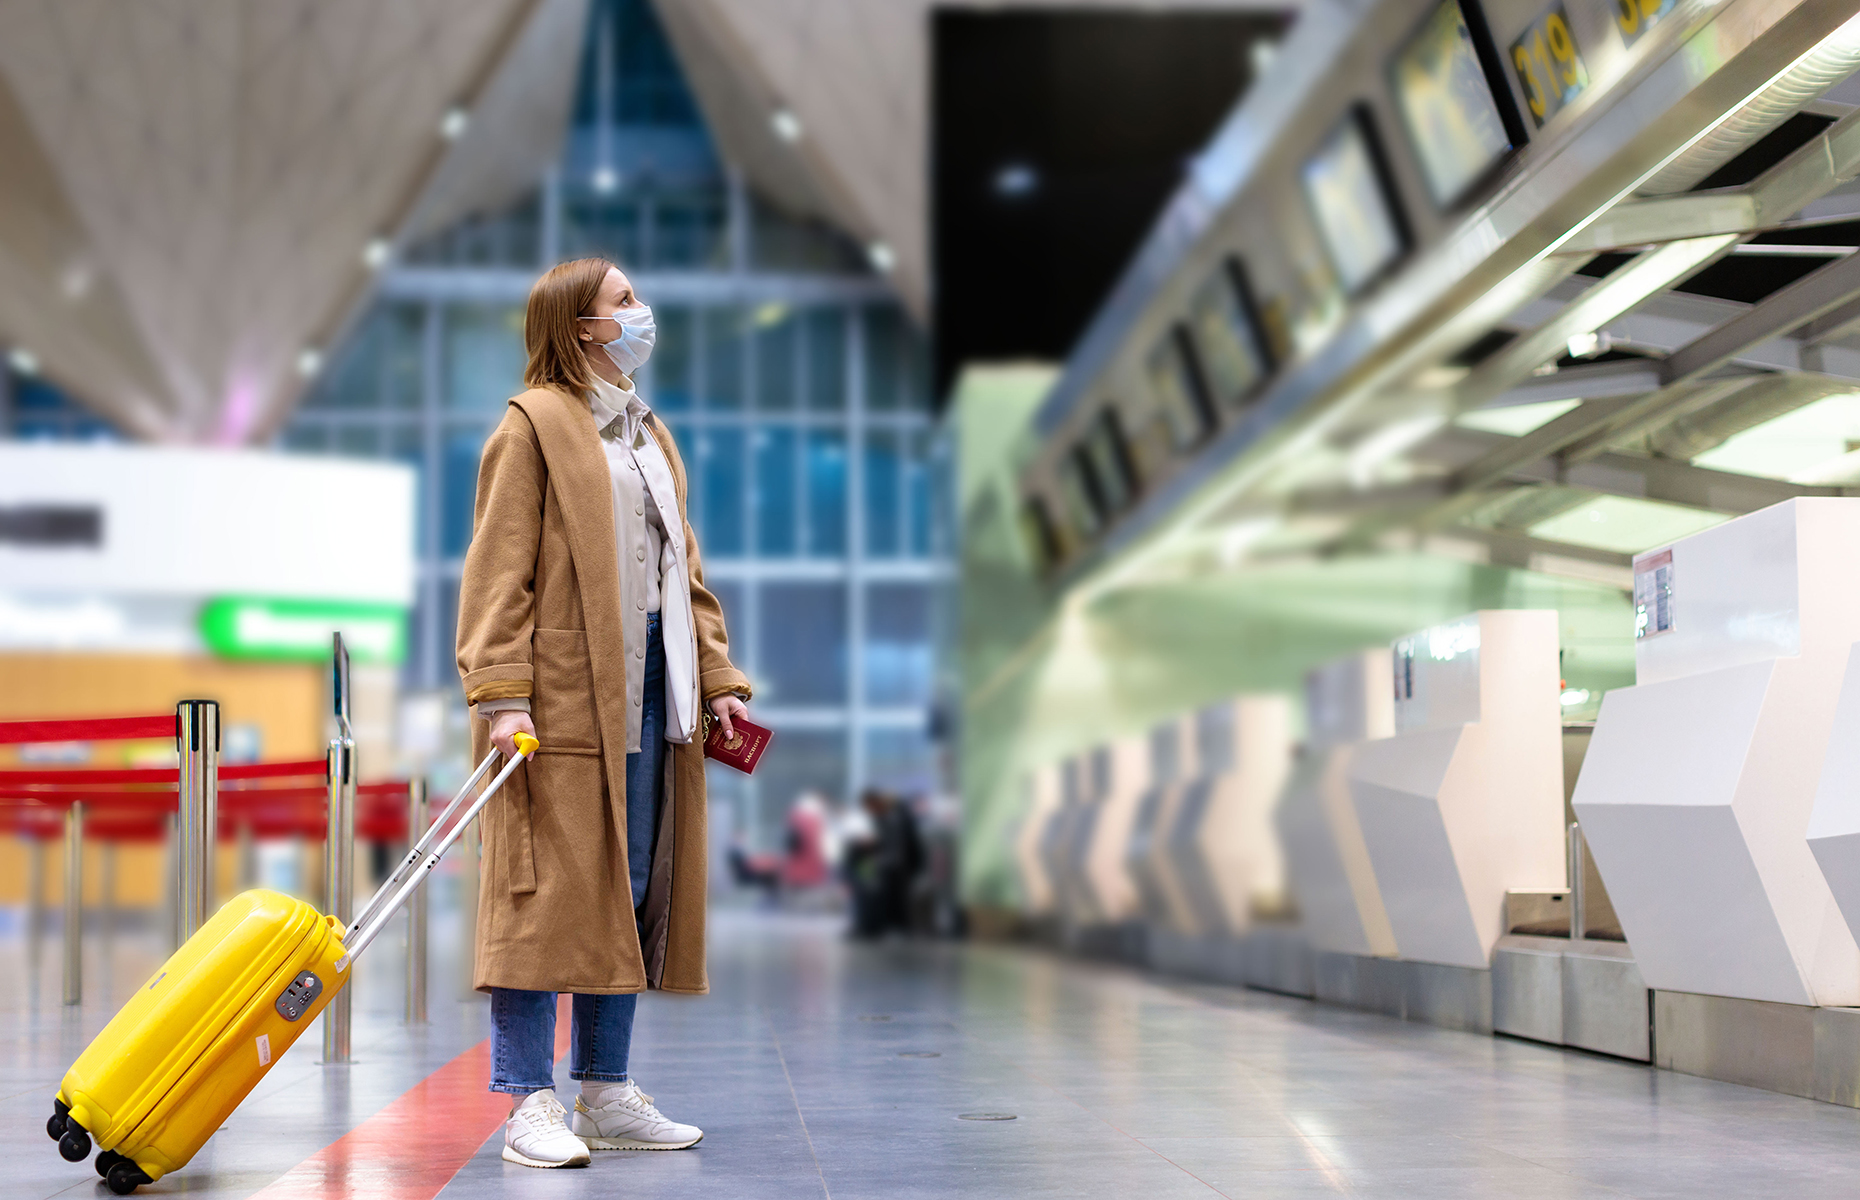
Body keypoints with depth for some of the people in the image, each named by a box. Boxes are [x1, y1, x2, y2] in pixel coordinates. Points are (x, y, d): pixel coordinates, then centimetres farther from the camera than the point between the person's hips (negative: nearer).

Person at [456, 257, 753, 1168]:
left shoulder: (650, 435, 21)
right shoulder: (534, 424, -3)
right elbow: (498, 570, -10)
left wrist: (717, 677, 14)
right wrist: (501, 694, -18)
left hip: (650, 691, 8)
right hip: (561, 695, -8)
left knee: (631, 896, 9)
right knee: (549, 894, -7)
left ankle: (604, 1094, 17)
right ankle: (530, 1104, -2)